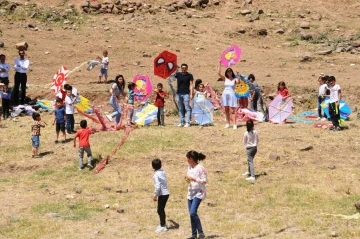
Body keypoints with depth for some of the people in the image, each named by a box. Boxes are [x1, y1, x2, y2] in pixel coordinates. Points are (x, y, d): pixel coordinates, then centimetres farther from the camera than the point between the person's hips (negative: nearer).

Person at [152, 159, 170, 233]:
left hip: (162, 194, -8)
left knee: (160, 210, 1)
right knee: (161, 209, 19)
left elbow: (158, 186, -20)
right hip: (166, 193, 8)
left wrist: (155, 196, -11)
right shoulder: (163, 172, 7)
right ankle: (163, 224, 29)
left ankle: (163, 226, 6)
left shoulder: (156, 174, -16)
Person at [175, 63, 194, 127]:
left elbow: (191, 85, -3)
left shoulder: (189, 75, 0)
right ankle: (181, 122, 15)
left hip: (186, 93, -4)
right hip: (179, 93, 4)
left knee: (187, 108, -7)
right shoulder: (178, 74, 7)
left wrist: (191, 94, -10)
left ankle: (187, 122, -8)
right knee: (180, 109, 9)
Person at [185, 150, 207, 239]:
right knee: (191, 214, 8)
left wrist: (193, 179, -22)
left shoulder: (200, 168, -14)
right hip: (191, 192, 8)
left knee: (193, 212, -19)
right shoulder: (189, 167, 10)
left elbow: (204, 180, -15)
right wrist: (188, 179, -1)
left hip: (199, 192, -8)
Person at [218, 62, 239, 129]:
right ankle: (227, 123, 16)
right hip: (225, 94, 3)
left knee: (233, 110, -7)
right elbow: (219, 73, -5)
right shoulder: (225, 78, 6)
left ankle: (235, 124, -9)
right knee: (226, 110, 8)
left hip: (232, 95, -3)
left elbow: (238, 82, -23)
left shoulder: (234, 79, -1)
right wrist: (220, 64, -9)